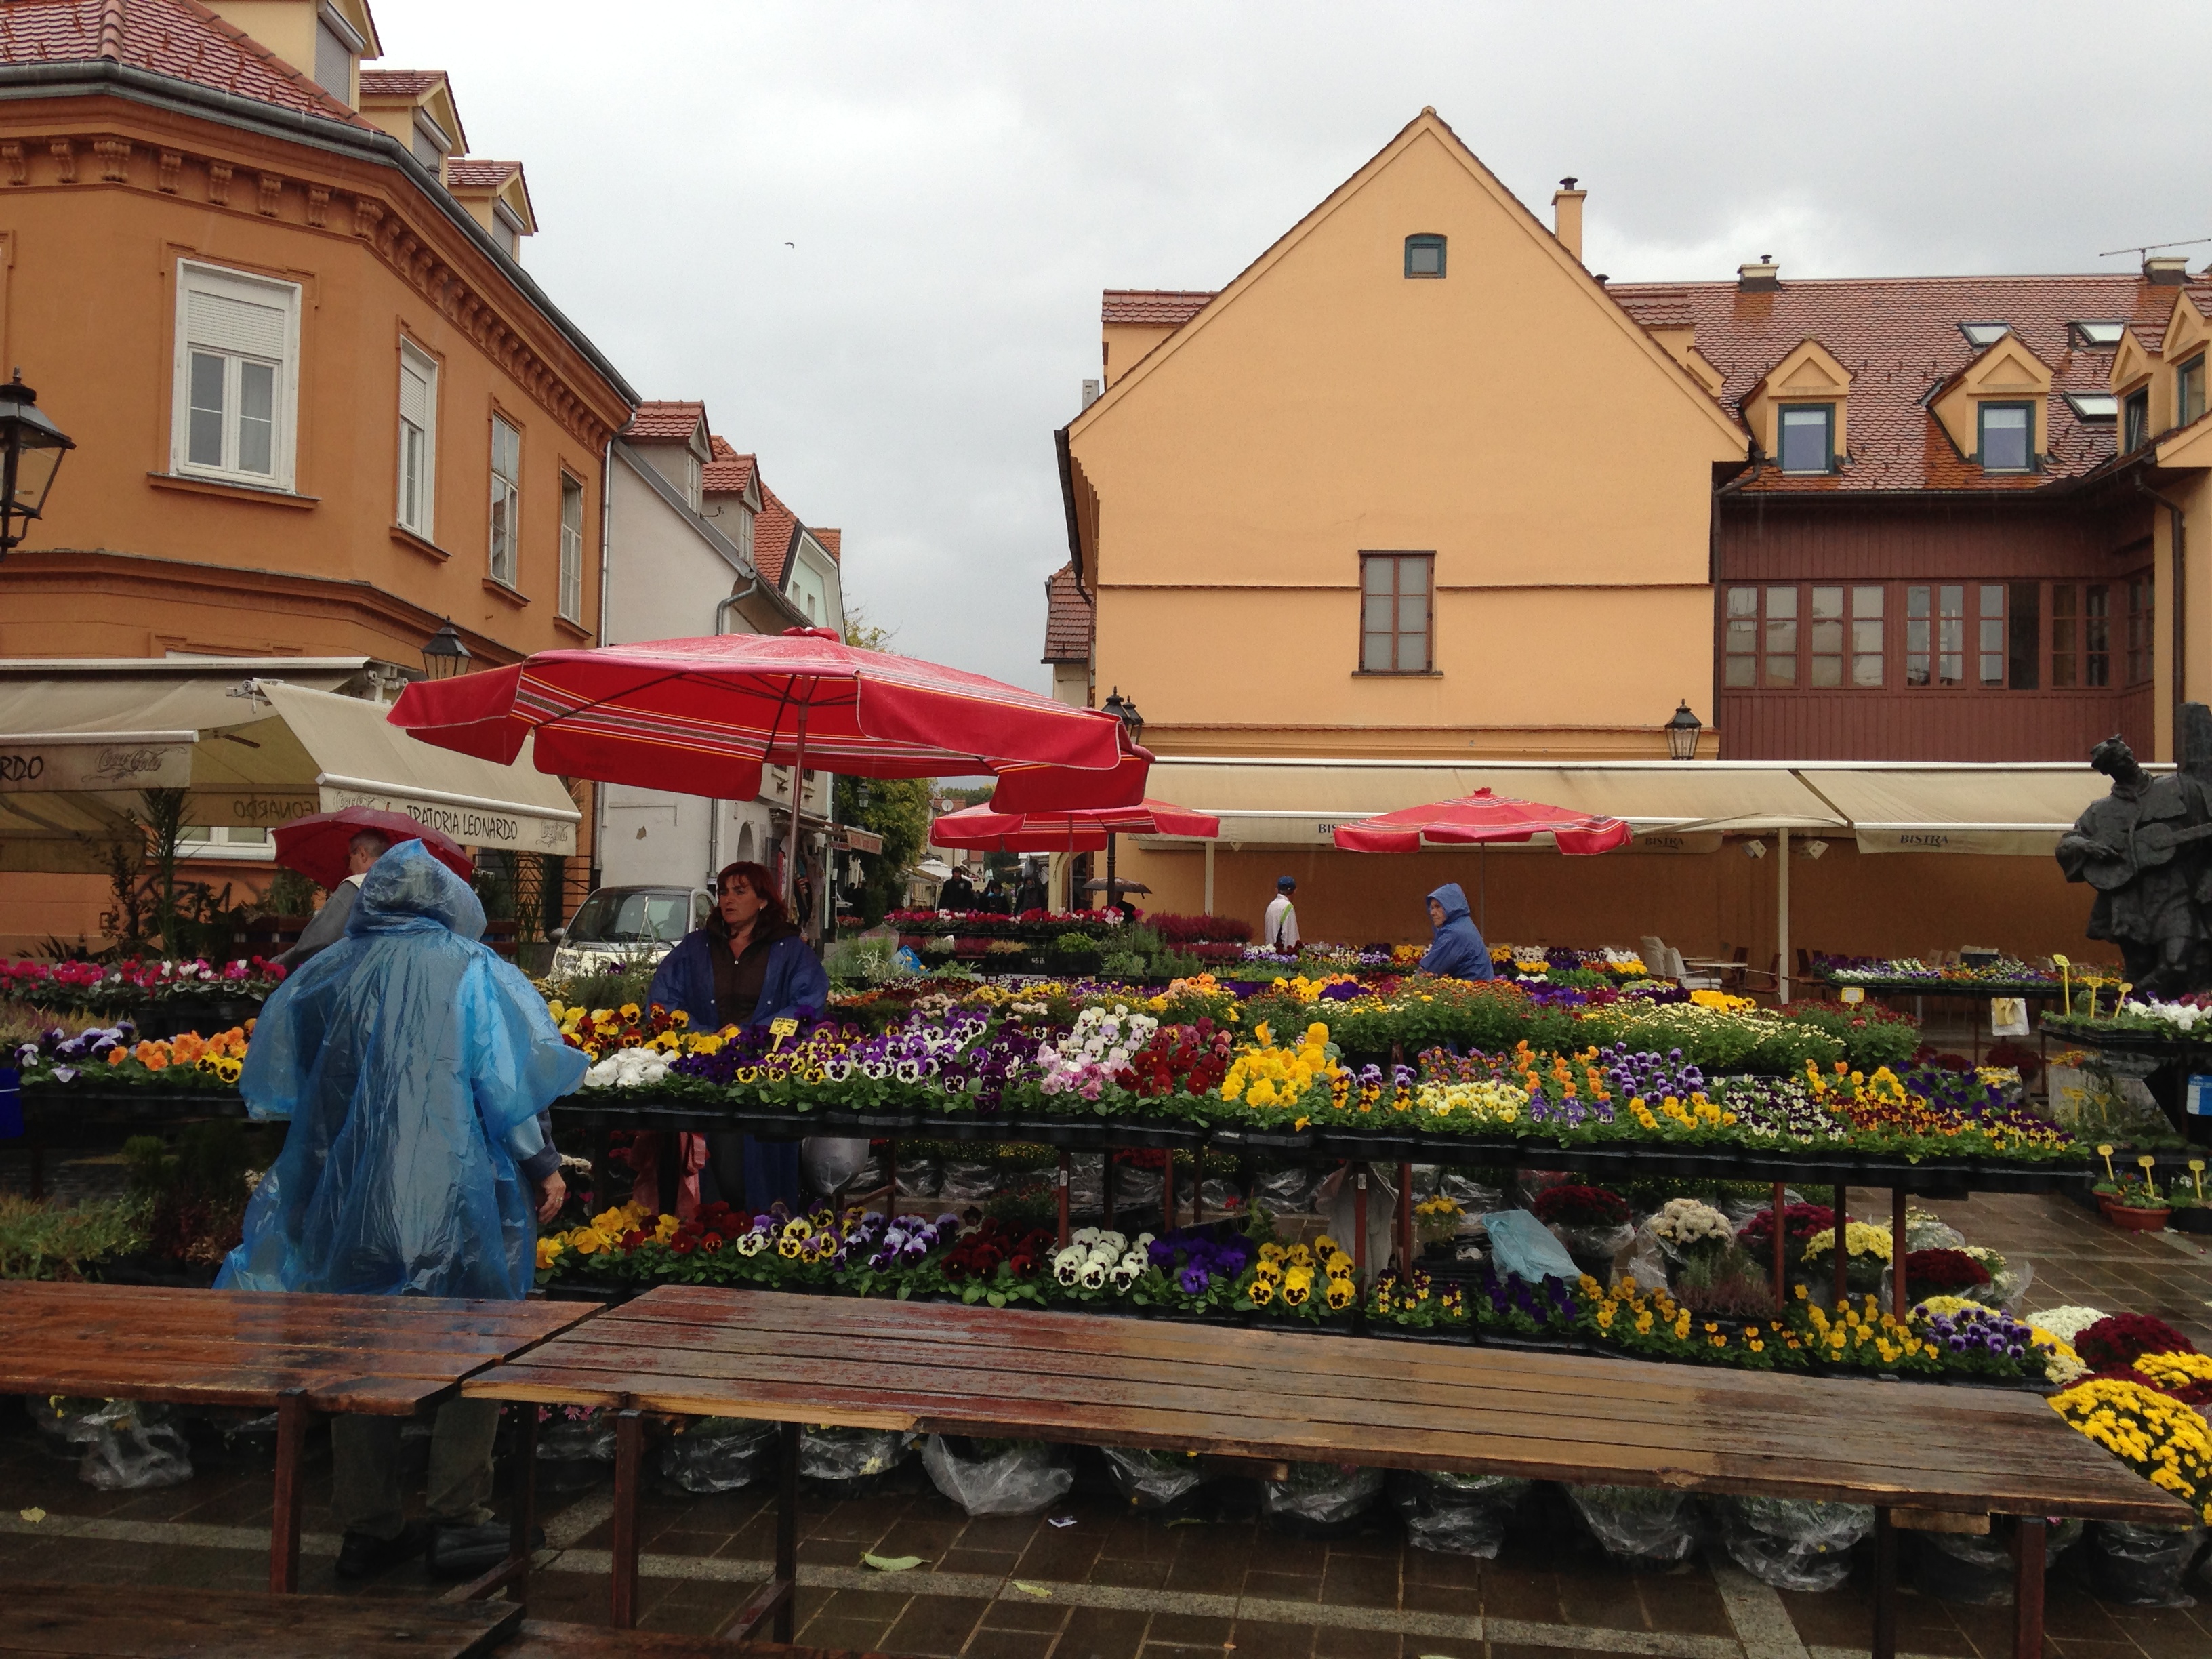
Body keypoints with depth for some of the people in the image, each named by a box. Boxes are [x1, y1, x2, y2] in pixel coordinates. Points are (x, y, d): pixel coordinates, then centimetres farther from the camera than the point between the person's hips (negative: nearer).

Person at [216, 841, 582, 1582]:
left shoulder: (322, 976, 6)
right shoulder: (470, 970, -5)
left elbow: (274, 1087, 16)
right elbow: (508, 1080, -8)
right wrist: (541, 1165, 3)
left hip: (347, 1201, 4)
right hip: (451, 1201, -4)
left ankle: (368, 1526, 21)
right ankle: (458, 1520, 10)